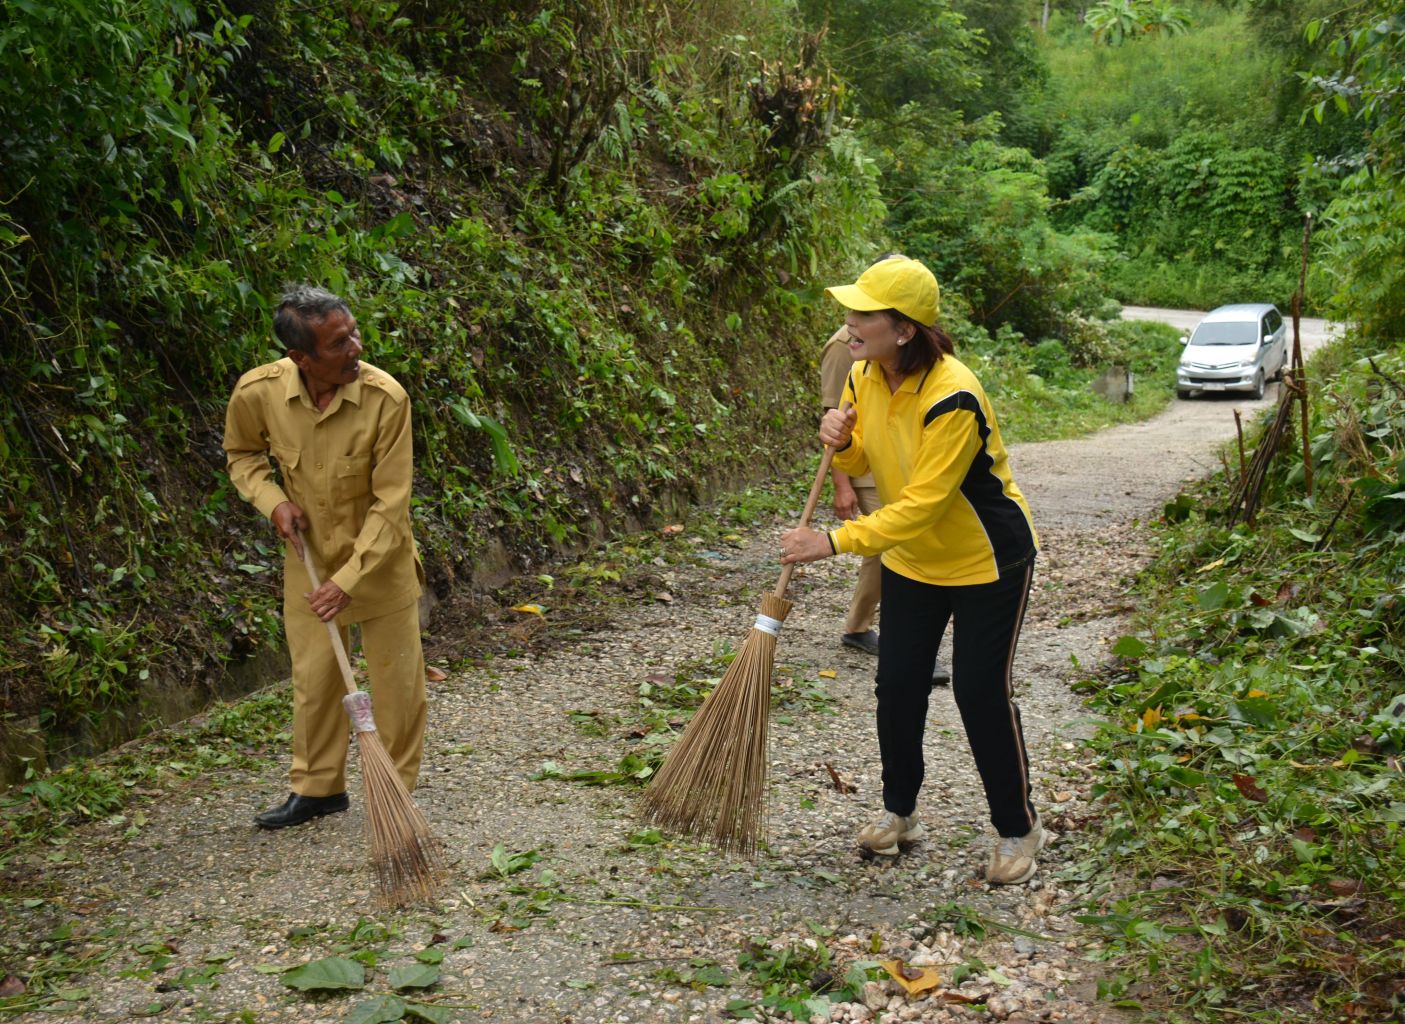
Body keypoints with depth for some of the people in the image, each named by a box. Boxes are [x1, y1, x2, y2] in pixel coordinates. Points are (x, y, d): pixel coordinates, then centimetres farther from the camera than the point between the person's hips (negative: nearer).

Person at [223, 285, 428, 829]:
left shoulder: (385, 397, -26)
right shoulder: (257, 392, -19)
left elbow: (390, 504, -21)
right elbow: (242, 453, 6)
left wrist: (349, 581, -24)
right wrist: (273, 500, -13)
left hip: (380, 560, -2)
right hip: (308, 558, 2)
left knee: (396, 679, 7)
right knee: (313, 677, 12)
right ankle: (318, 787, 32)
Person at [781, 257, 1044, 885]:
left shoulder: (952, 398, -32)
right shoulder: (864, 377, -8)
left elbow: (921, 505, -34)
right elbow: (862, 464, 6)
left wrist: (835, 542, -37)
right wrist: (841, 442, -17)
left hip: (987, 560, -7)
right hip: (911, 558, 7)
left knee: (980, 692, -2)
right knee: (897, 685, 9)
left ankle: (1017, 829, 18)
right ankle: (899, 810, 29)